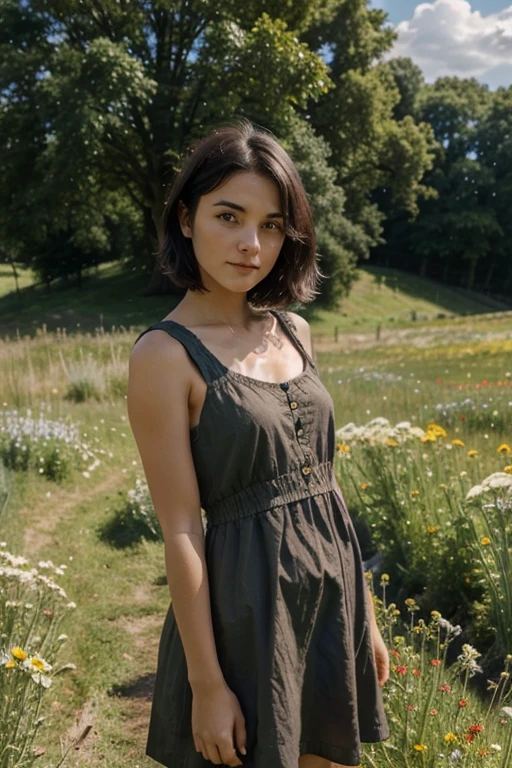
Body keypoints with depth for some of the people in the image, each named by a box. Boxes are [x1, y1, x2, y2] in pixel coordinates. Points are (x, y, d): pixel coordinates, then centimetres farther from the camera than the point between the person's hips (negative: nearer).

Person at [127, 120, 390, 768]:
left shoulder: (292, 331, 5)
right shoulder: (165, 353, -15)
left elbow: (321, 477, 9)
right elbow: (180, 530, -15)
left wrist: (366, 615, 12)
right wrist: (207, 685, -11)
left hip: (334, 586, 6)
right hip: (249, 602, -6)